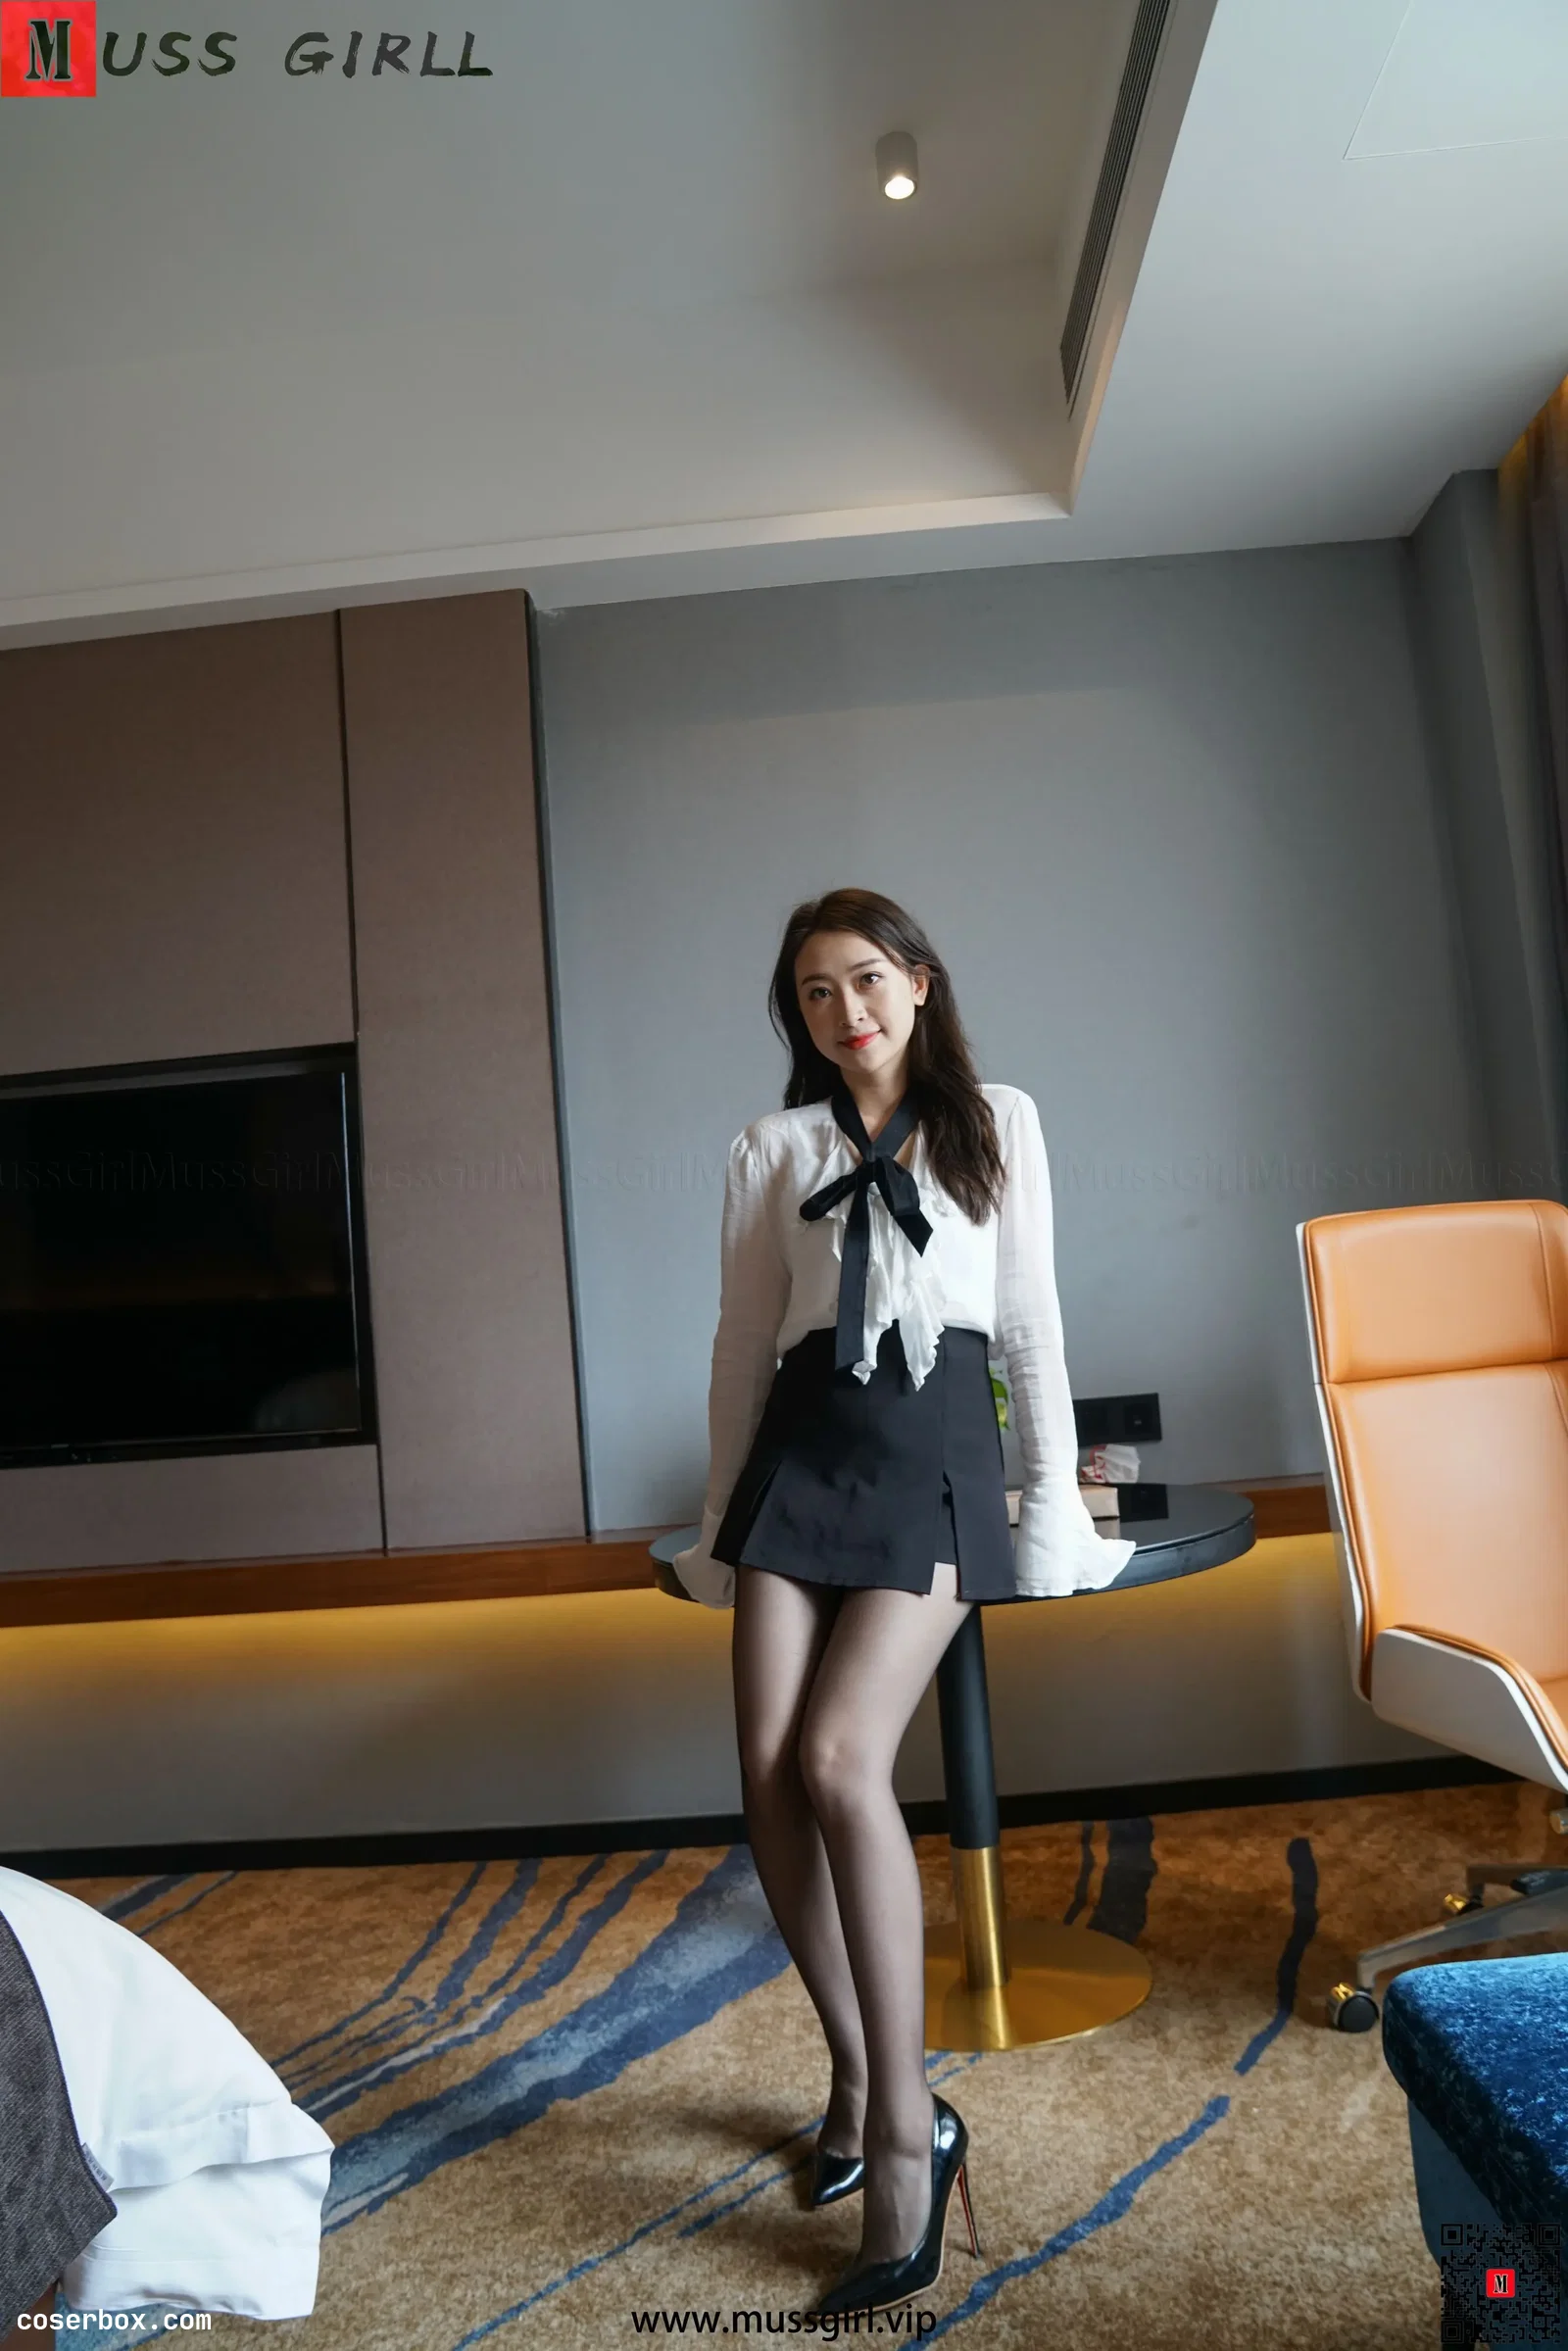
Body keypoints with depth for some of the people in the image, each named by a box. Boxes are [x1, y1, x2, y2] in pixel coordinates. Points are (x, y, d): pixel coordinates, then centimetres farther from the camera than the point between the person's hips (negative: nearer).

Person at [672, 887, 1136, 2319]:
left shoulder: (1001, 1121, 10)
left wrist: (1056, 1497, 5)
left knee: (839, 1760, -19)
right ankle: (860, 2073, 16)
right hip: (803, 1452, 3)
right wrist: (723, 1521, 13)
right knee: (771, 1777, -6)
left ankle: (904, 2121, -6)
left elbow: (1032, 1317, 9)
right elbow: (743, 1341, 14)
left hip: (935, 1451, -2)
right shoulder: (773, 1149, 12)